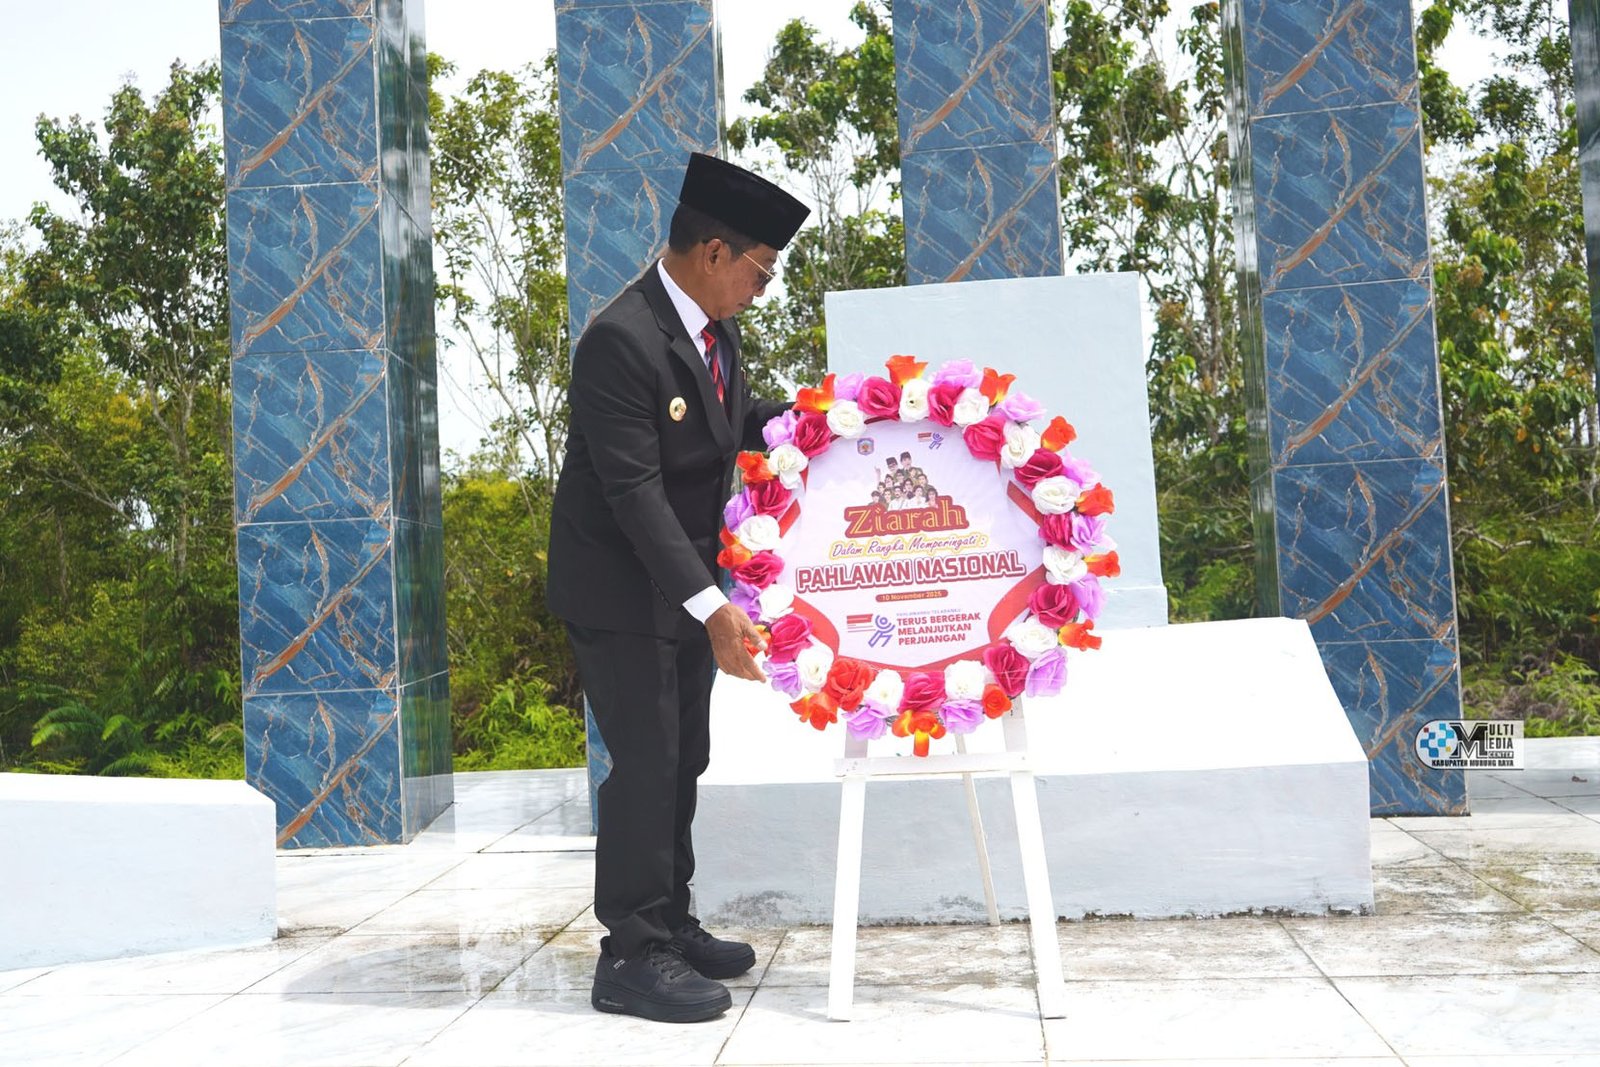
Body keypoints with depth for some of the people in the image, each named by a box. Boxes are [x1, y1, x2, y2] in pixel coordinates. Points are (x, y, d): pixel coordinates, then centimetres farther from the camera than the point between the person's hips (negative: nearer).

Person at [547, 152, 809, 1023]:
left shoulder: (712, 326, 3)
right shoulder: (621, 340, -24)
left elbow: (735, 419, 19)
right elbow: (635, 491, -29)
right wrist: (710, 608, -33)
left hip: (683, 581, 9)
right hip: (619, 589, -9)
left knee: (681, 759, 14)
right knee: (645, 763, -5)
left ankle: (670, 923, 27)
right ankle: (631, 955, 6)